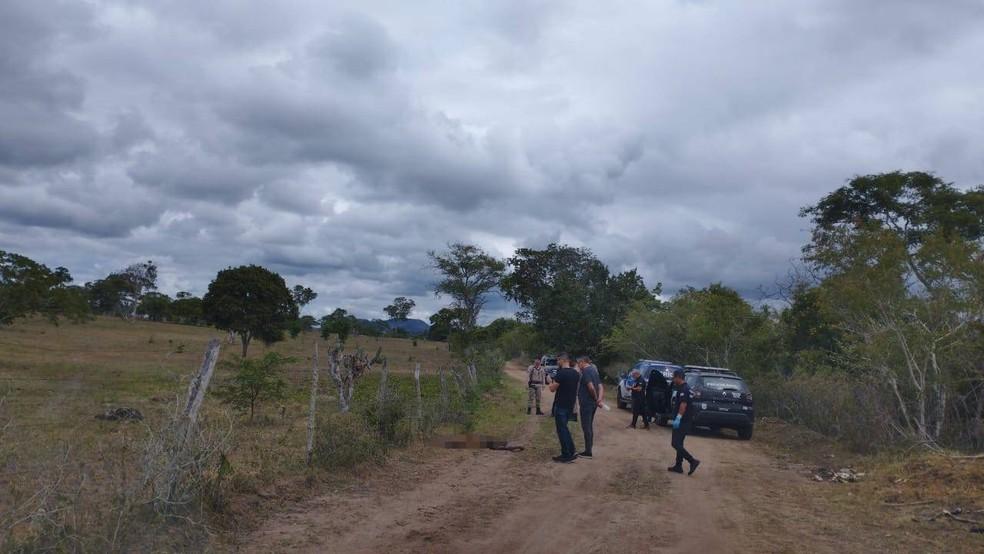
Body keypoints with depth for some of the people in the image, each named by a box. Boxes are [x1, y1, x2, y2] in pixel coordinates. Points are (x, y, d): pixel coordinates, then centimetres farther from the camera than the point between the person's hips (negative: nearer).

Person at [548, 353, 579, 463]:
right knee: (564, 428, 19)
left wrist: (550, 383, 5)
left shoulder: (561, 373, -19)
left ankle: (566, 455, 3)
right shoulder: (575, 373, 8)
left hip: (561, 406, -8)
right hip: (570, 405, 8)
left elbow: (552, 389, -16)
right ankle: (571, 452, 18)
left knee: (561, 430, 0)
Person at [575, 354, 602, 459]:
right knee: (589, 426, 16)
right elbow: (600, 386, 9)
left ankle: (588, 452, 0)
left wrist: (595, 398, -11)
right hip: (593, 403, 9)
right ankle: (589, 449, 22)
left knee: (586, 427, -3)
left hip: (586, 403, -9)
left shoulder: (586, 371, -14)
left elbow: (591, 387, -25)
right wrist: (599, 399, -5)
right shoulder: (594, 371, 14)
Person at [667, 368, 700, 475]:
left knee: (676, 443, -10)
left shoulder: (684, 389, -16)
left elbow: (683, 404, -25)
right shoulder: (681, 388, 16)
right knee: (678, 443, 14)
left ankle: (693, 461, -11)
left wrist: (678, 418, -26)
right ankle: (678, 466, 18)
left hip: (682, 421, -11)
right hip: (682, 421, 11)